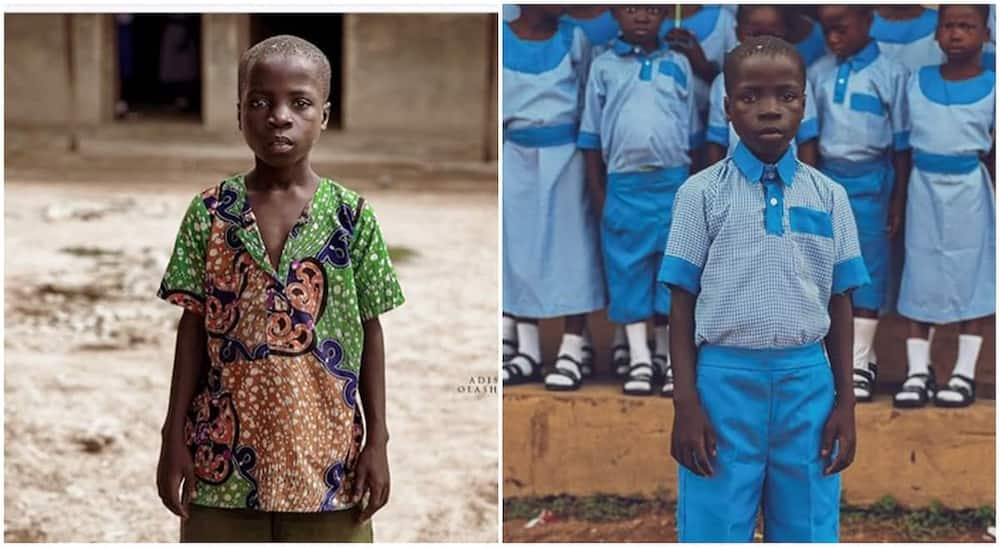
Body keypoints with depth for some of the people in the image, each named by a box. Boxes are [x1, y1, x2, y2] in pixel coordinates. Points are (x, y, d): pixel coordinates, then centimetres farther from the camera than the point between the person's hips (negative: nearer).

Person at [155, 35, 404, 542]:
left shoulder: (352, 216, -2)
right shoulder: (209, 212, -1)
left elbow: (370, 334, 2)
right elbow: (194, 329, 2)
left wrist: (377, 442, -1)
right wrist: (174, 438, -1)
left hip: (324, 453, 0)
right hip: (225, 452, 0)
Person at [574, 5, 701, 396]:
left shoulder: (678, 65, 9)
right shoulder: (604, 66, 5)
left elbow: (693, 133, 12)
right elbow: (592, 136, 6)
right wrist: (598, 194, 2)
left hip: (673, 183, 1)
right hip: (624, 185, -1)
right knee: (628, 272, 2)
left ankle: (670, 357, 12)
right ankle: (639, 360, 8)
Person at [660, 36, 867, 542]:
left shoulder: (829, 197, 6)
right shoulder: (702, 193, 0)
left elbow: (839, 305, 9)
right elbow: (682, 303, 1)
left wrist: (845, 402, 6)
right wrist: (686, 403, -5)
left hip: (807, 383, 2)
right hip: (725, 380, -2)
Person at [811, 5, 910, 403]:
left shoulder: (890, 73, -6)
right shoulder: (818, 74, 4)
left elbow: (901, 142, -2)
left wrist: (899, 198, -2)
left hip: (870, 181, -4)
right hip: (827, 180, 4)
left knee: (868, 269, 1)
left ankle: (861, 361, 8)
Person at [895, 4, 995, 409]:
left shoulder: (992, 87, -3)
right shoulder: (916, 83, 3)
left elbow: (995, 152, 1)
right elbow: (905, 144, 7)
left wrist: (996, 200, 0)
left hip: (969, 190, -2)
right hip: (924, 188, 2)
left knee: (972, 278, 3)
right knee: (920, 277, 5)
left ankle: (965, 373, 10)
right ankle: (917, 370, 12)